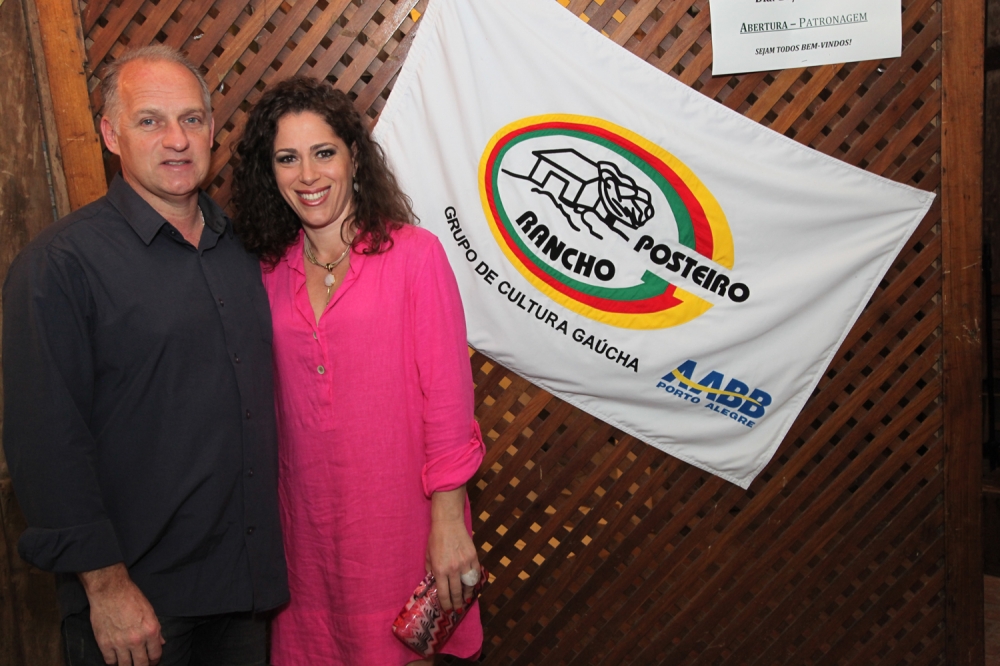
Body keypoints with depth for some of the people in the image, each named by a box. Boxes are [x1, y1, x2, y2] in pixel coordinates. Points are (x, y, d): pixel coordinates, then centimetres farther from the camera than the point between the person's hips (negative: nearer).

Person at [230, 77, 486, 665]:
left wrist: (448, 519, -12)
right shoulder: (272, 270, 4)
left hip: (396, 512, -4)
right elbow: (271, 401, 9)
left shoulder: (414, 254, -10)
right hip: (308, 517, 4)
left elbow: (448, 395, -11)